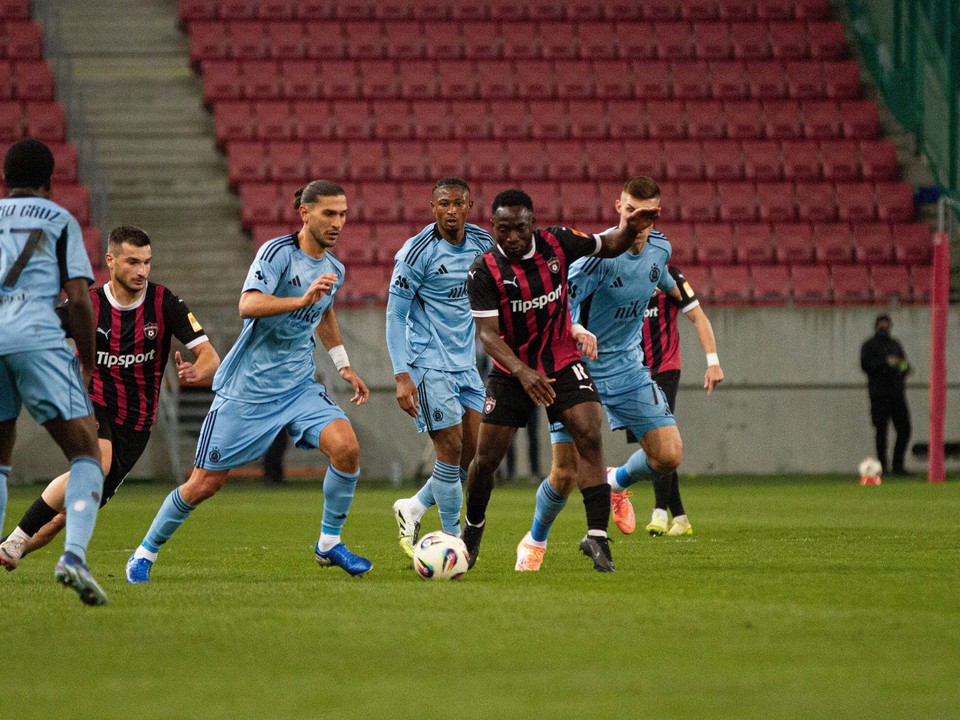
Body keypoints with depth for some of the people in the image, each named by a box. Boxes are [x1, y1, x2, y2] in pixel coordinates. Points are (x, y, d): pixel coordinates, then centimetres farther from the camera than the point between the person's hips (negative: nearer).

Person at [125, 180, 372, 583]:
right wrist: (302, 299, -43)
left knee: (346, 447, -20)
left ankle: (329, 543, -2)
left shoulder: (334, 269, 7)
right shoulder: (278, 252, -15)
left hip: (298, 386, 5)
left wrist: (343, 366, 27)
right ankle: (146, 553, 20)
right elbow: (248, 305, -32)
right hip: (246, 389, -5)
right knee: (205, 483, -2)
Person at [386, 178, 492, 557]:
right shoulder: (417, 252, -14)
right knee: (451, 450, -9)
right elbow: (395, 315, -11)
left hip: (465, 362, 6)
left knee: (473, 454, 4)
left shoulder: (483, 243, 3)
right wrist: (401, 376, -17)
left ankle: (413, 509, 23)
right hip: (430, 364, -6)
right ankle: (453, 538, 3)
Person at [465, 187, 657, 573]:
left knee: (589, 437, -19)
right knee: (486, 459, 0)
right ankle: (472, 530, 29)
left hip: (562, 363, 1)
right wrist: (522, 372, -39)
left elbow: (608, 246, 7)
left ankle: (596, 536, -19)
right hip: (510, 373, -1)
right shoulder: (484, 271, -17)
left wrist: (630, 229, -17)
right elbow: (487, 333, -23)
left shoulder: (556, 243, -8)